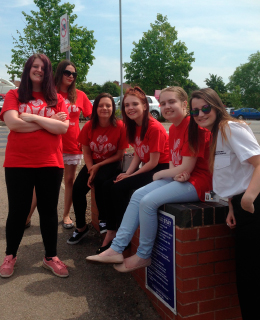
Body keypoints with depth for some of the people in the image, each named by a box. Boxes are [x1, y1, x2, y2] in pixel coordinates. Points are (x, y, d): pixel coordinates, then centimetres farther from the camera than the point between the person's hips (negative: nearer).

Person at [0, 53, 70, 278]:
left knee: (49, 210, 10)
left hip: (50, 163, 1)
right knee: (18, 210, 9)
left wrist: (33, 117, -12)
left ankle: (51, 257, 25)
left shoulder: (56, 98, 7)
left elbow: (63, 127, -7)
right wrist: (49, 121, -9)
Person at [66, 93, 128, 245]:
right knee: (77, 189, -18)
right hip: (93, 164, 4)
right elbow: (86, 152, 1)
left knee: (100, 181, -33)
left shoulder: (120, 126, -14)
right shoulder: (89, 126, -6)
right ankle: (81, 227, 2)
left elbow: (119, 155, -9)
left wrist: (98, 166, -15)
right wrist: (91, 170, -15)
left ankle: (104, 220, -10)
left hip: (111, 164, -3)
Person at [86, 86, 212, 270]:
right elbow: (173, 163, 12)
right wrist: (177, 174, -12)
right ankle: (116, 249, -2)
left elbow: (186, 168, -20)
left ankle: (144, 256, -2)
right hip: (180, 178, 9)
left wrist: (159, 174, -5)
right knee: (138, 195, -3)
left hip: (196, 181, -9)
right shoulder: (173, 129, 12)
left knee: (149, 201, -21)